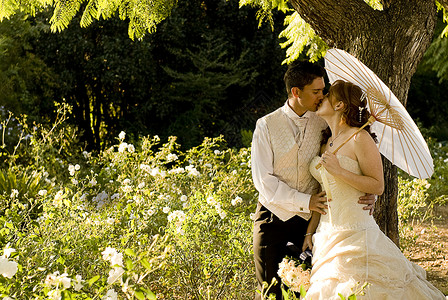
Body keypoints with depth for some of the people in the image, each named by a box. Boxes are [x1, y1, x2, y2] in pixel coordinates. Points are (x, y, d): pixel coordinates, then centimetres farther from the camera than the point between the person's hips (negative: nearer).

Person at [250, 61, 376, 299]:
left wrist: (369, 194, -17)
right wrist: (305, 201, -18)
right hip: (273, 218, -1)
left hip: (310, 219, 2)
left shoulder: (323, 124, -1)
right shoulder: (267, 126, -6)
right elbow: (263, 180, -10)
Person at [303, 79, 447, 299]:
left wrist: (340, 172, -19)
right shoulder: (327, 143, 13)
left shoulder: (360, 138, -9)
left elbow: (378, 186, -11)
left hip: (355, 233, -7)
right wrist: (309, 231, 11)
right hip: (327, 233, 7)